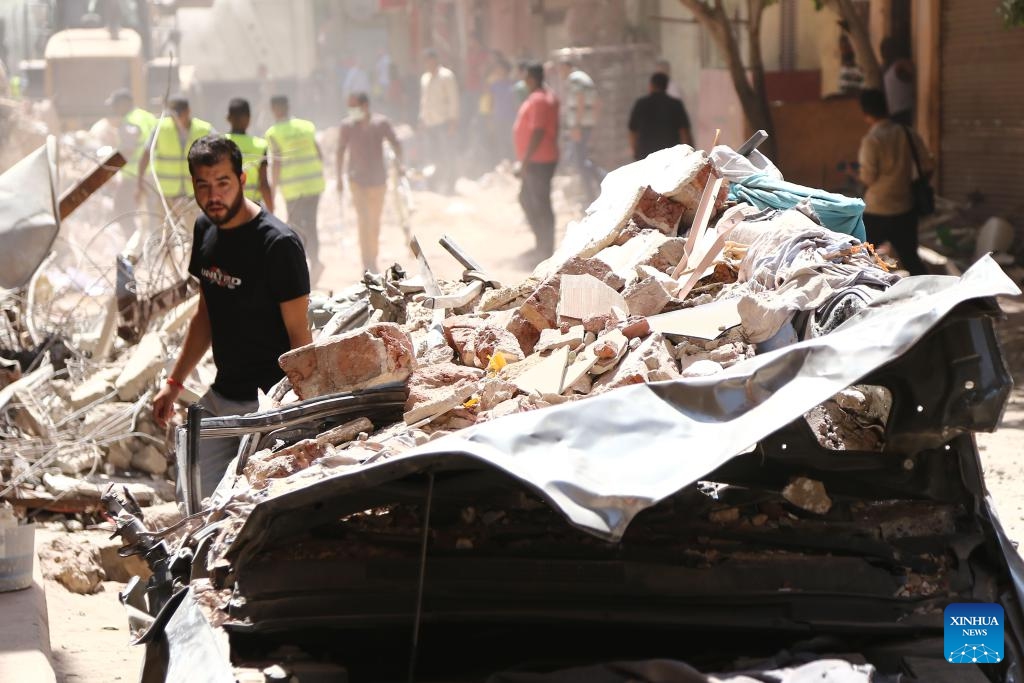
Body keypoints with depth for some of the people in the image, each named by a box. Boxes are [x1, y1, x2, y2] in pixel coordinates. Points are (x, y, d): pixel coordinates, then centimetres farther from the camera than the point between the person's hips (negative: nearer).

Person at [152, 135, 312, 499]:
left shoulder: (278, 243, -16)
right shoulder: (206, 229, 8)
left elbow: (299, 333, -15)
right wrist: (175, 382, 20)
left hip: (268, 402, -8)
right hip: (220, 396, 8)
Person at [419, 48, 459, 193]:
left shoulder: (446, 76, -6)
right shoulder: (425, 78, 15)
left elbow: (453, 99, -9)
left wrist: (453, 120, -14)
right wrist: (422, 119, 14)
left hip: (444, 122, -7)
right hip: (430, 122, 7)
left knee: (447, 156, -4)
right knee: (433, 154, 6)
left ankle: (449, 186, 2)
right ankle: (439, 185, 15)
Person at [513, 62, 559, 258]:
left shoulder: (538, 100, -18)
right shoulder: (548, 97, 14)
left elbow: (537, 133, -25)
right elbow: (553, 129, 20)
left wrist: (524, 161, -22)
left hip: (538, 161, -11)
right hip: (539, 160, 11)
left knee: (541, 204, -5)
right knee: (526, 199, 19)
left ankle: (546, 248, -1)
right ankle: (543, 243, 22)